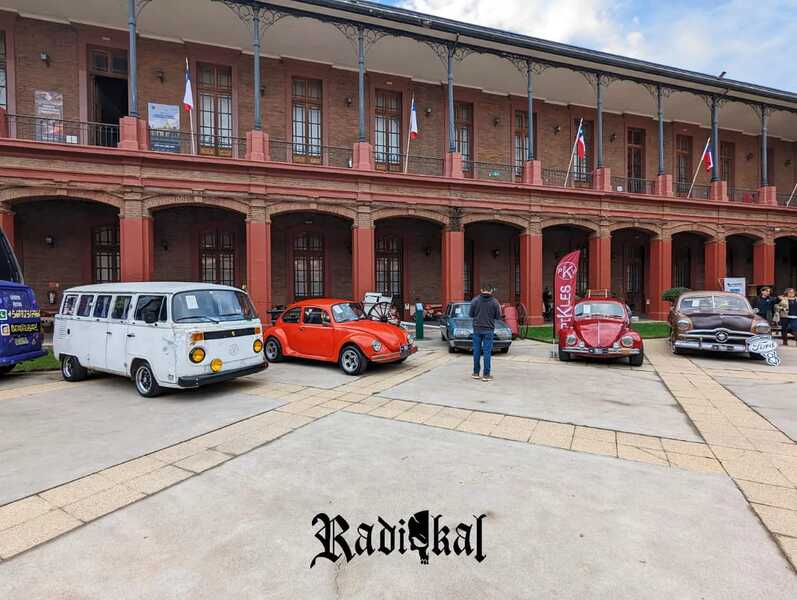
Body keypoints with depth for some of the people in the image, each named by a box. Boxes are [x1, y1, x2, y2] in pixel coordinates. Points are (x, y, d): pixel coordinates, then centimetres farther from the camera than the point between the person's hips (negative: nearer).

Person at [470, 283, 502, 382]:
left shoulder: (475, 300, -5)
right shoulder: (494, 302, -7)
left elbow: (471, 314, 0)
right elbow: (498, 316, -1)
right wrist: (499, 309, 19)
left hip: (477, 329, 1)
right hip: (488, 329, -1)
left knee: (477, 351, 11)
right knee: (487, 352, 3)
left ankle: (476, 373, 18)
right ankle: (486, 374, 4)